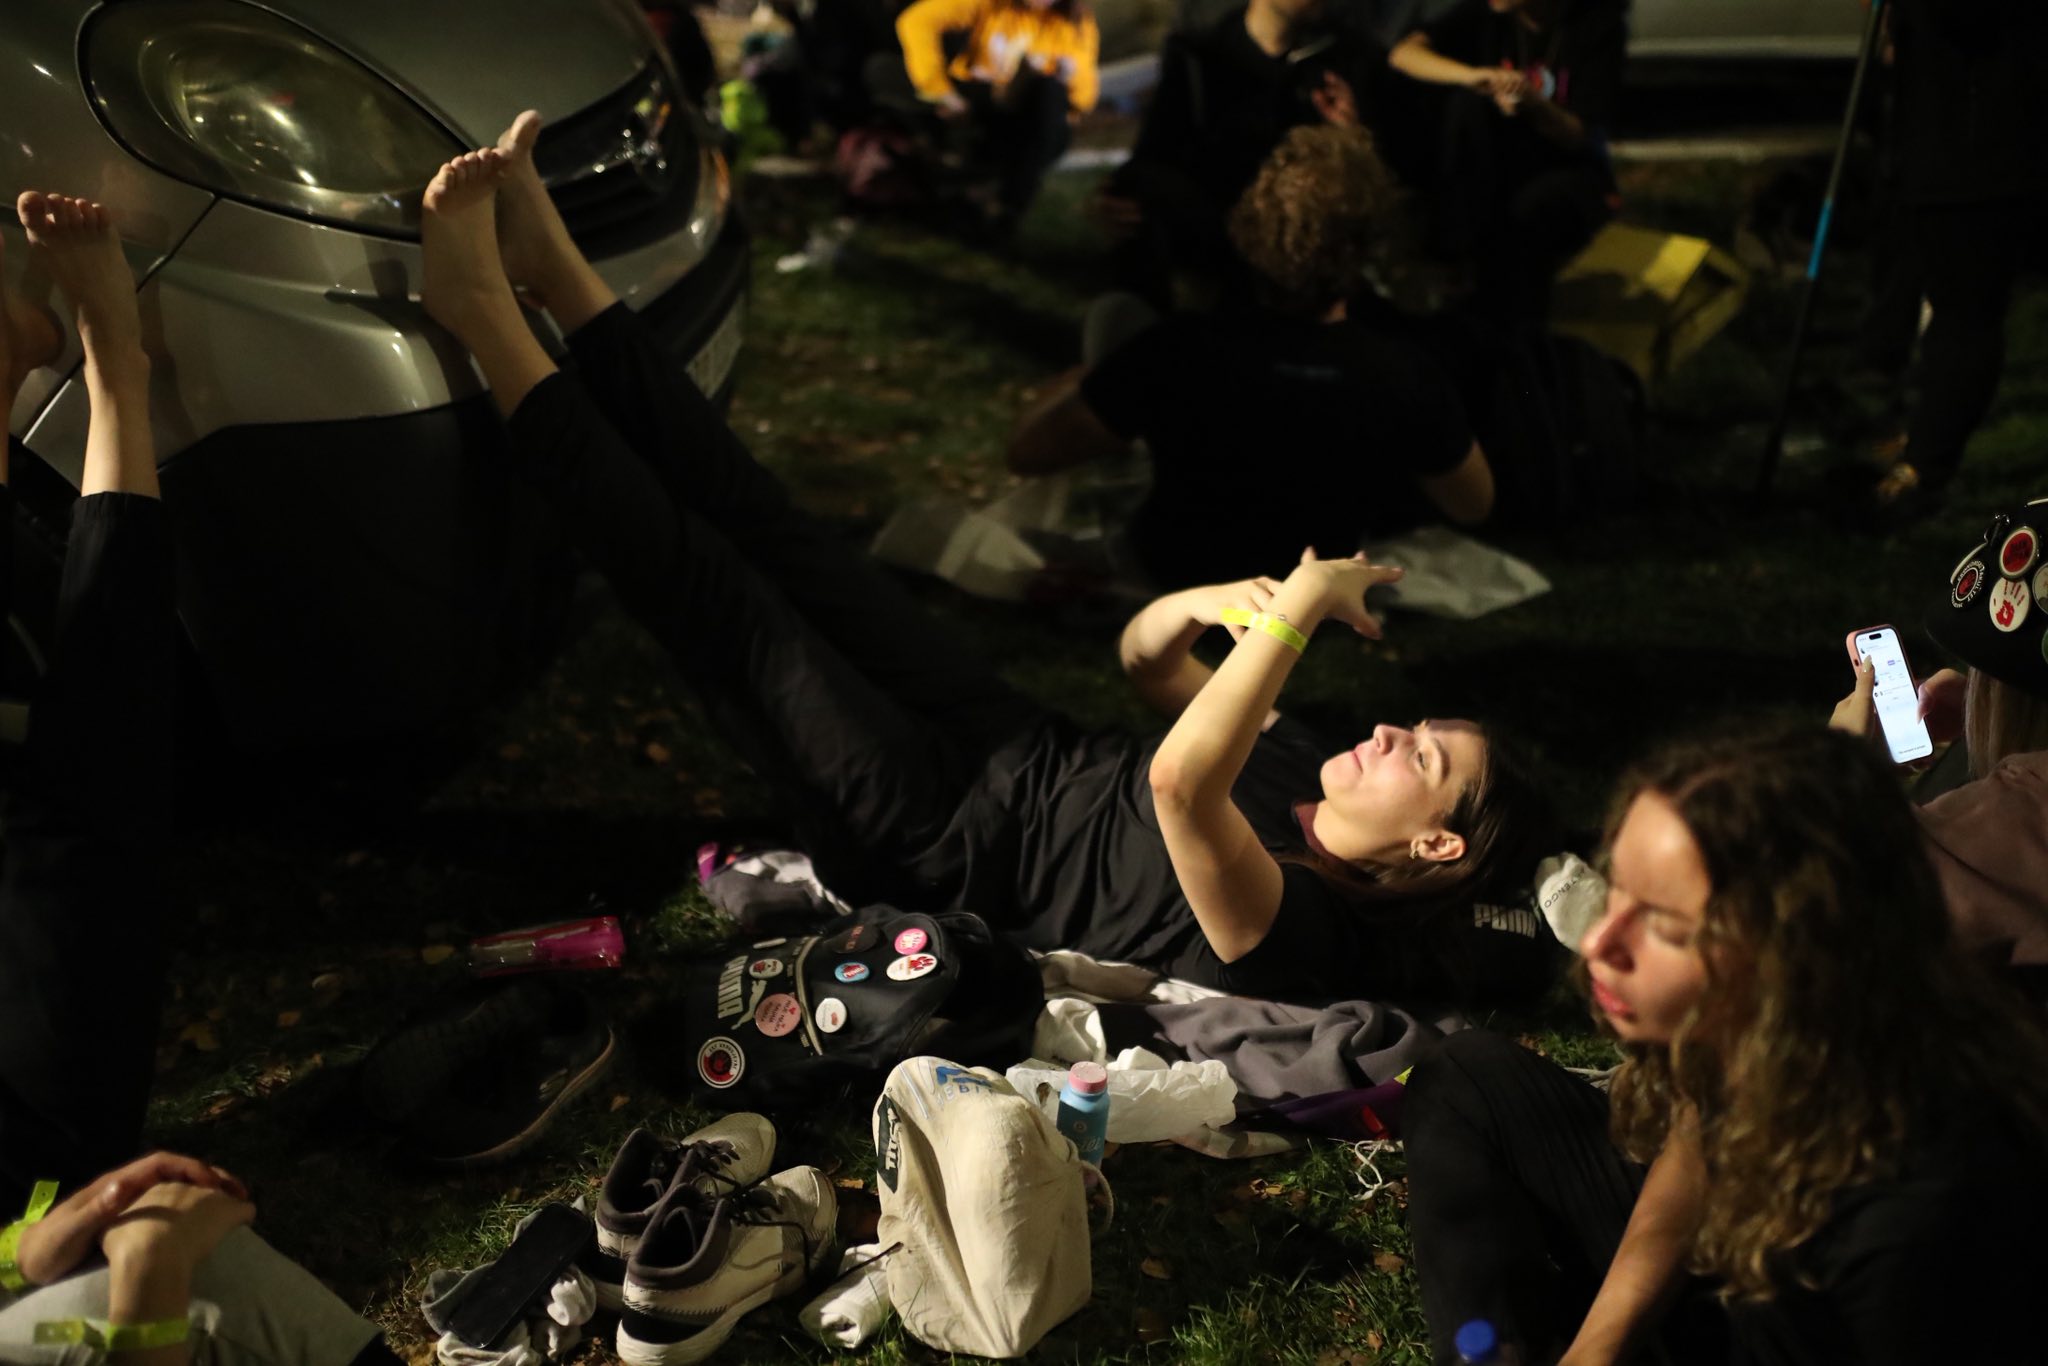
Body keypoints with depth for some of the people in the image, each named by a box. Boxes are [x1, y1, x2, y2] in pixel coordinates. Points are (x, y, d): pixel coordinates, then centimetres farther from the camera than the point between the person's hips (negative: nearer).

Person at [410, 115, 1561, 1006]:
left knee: (718, 594, -15)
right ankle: (550, 264, 1)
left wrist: (1296, 611, -40)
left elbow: (1180, 781, -46)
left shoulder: (1296, 931, -26)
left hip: (934, 836, -7)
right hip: (1017, 752, 7)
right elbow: (1147, 655, 10)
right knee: (768, 534, -2)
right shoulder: (1293, 767, 0)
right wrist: (1211, 606, -12)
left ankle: (485, 310, -9)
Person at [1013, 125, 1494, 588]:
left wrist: (1085, 383, 0)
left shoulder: (1178, 350, -35)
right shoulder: (1405, 377, -32)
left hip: (1173, 565, 0)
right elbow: (1474, 506, -11)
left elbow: (1027, 452, -21)